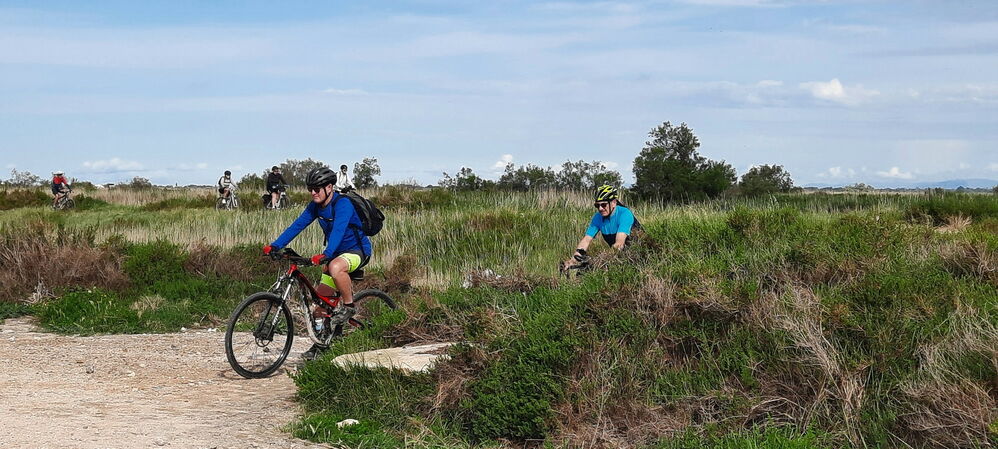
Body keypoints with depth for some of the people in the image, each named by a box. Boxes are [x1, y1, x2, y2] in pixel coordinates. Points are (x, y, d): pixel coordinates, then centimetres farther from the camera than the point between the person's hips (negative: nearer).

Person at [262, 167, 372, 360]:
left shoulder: (343, 204, -23)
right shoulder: (316, 206, 1)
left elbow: (338, 230, -38)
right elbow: (298, 225, -3)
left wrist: (325, 255, -52)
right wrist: (275, 246, -14)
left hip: (357, 251, -8)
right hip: (336, 253, 8)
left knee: (335, 268, -40)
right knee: (320, 299, 3)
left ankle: (349, 306, -18)